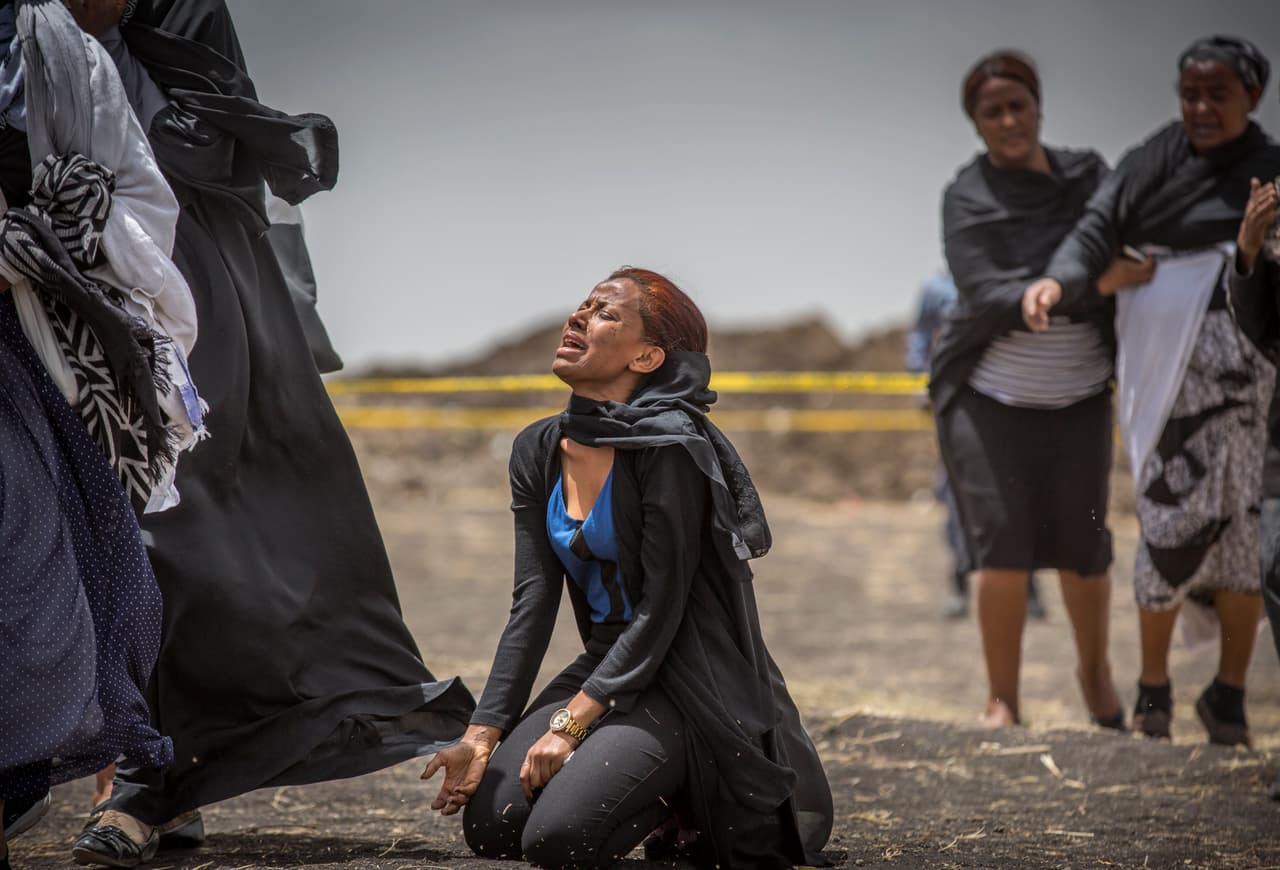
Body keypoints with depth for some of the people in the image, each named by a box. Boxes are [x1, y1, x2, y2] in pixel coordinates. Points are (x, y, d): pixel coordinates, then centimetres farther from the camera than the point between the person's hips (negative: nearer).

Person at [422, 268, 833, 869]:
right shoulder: (539, 452, 5)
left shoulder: (669, 447, -17)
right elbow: (531, 606, 1)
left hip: (688, 680, -7)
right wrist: (482, 734, -9)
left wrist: (569, 725, -21)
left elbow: (660, 610, -18)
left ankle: (684, 803, 7)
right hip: (606, 664, 7)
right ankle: (665, 796, 14)